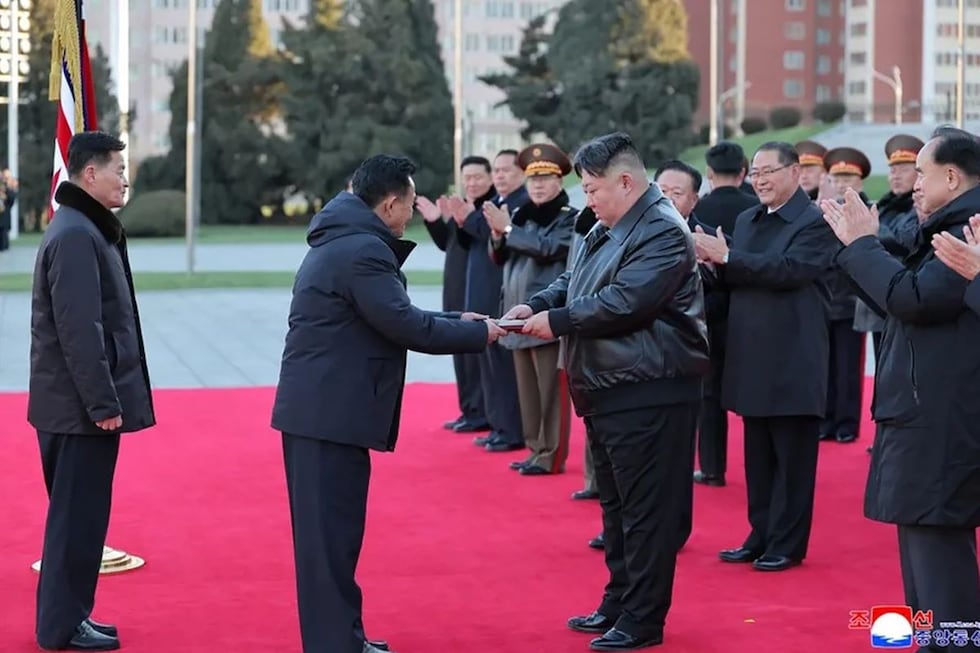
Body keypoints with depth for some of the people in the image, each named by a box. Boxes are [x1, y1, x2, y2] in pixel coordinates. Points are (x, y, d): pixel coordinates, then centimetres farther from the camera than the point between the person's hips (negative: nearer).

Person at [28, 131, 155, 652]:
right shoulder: (76, 236, -17)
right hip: (80, 407, -10)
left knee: (76, 512, 15)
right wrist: (102, 404, -21)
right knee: (78, 515, -3)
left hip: (71, 404, 10)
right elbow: (79, 330, -23)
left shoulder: (86, 229, 15)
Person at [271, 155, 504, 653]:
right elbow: (404, 325, -20)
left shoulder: (343, 240, 17)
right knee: (331, 533, -7)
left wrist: (456, 322, 15)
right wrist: (477, 334, -8)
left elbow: (387, 315, 21)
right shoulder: (364, 249, -17)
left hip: (319, 406, 11)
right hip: (331, 412, -11)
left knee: (329, 531, 15)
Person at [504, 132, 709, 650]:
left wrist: (556, 322, -18)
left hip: (647, 394, -10)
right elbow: (573, 282, 19)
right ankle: (618, 604, 28)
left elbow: (624, 303, -25)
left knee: (645, 510, -4)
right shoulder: (606, 229, 16)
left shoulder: (662, 232, -17)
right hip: (608, 391, 11)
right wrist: (535, 305, -1)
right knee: (615, 505, 18)